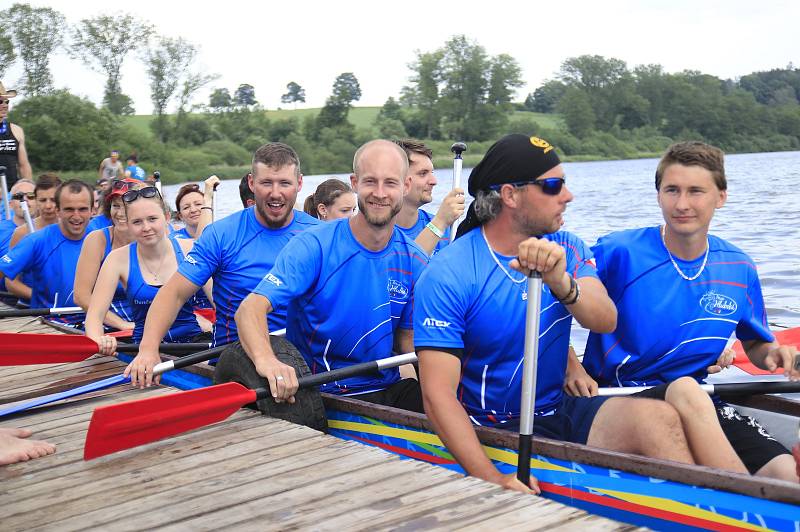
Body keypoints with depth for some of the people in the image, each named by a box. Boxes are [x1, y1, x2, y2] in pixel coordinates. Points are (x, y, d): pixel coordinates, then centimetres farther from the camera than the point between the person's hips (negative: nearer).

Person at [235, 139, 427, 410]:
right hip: (320, 395, -4)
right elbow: (250, 309, -21)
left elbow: (407, 336, 12)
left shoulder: (415, 261, 4)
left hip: (390, 389, 4)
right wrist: (265, 358, -43)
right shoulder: (314, 246, -11)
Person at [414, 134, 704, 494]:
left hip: (561, 411, 5)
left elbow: (606, 321, -13)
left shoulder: (566, 250, 6)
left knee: (658, 417, -22)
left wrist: (560, 282, -36)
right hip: (493, 431, -4)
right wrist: (492, 478, -32)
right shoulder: (447, 276, -12)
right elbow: (438, 394, -19)